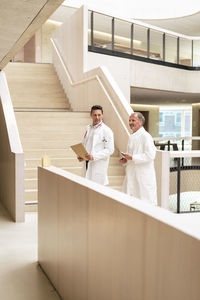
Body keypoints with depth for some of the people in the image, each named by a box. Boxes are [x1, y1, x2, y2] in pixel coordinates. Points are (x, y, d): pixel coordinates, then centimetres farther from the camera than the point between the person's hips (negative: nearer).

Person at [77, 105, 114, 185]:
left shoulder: (107, 131, -8)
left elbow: (110, 150, -13)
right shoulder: (88, 128, 12)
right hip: (87, 163, 6)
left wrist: (94, 156, -21)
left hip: (99, 166, -6)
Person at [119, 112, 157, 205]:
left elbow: (150, 155, -21)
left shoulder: (145, 136, -12)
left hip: (143, 177, -9)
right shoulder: (132, 136, 15)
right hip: (132, 176, 9)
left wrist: (132, 157, -20)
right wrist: (125, 160, 6)